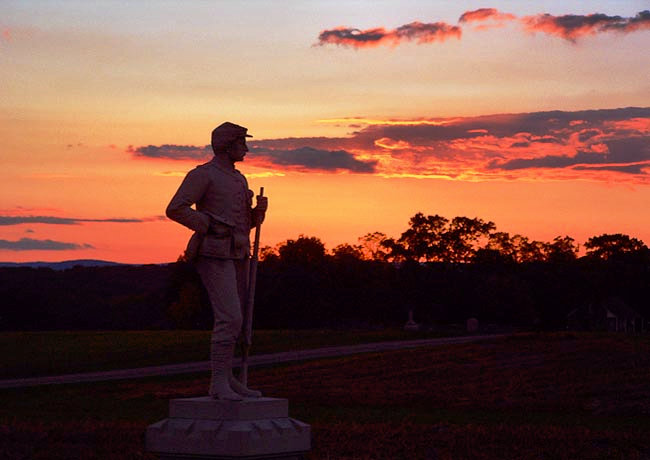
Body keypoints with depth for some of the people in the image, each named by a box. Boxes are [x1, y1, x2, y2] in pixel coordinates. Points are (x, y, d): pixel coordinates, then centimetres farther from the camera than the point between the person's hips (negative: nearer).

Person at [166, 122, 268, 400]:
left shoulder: (238, 179, 19)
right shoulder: (202, 174, -9)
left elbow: (248, 221, 22)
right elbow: (175, 209, -16)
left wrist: (260, 209, 0)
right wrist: (210, 226, -17)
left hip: (236, 256, 9)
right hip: (214, 255, -9)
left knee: (233, 320, 8)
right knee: (230, 319, -17)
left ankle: (225, 380, 14)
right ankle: (219, 384, -14)